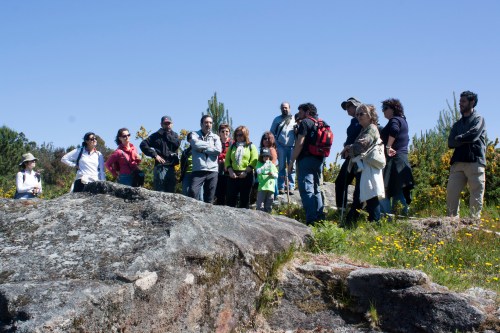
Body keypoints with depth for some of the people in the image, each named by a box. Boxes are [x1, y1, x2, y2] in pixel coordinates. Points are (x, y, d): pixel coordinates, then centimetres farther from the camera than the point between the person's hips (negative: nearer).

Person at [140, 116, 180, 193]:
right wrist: (155, 155, -9)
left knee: (171, 192, 6)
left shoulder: (174, 135, 17)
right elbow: (143, 144, -3)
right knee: (159, 192, -8)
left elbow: (177, 144, -4)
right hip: (160, 167, -4)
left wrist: (167, 135, 0)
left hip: (171, 167, 4)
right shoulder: (157, 135, 5)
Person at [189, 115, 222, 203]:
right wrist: (210, 146, 0)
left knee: (209, 198, 3)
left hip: (212, 171, 2)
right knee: (193, 192, -21)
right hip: (198, 170, -2)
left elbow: (218, 150, -3)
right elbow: (196, 144, -11)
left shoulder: (215, 137, 15)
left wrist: (202, 149, -5)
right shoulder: (194, 134, 11)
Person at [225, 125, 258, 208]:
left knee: (245, 199, 2)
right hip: (233, 176, 3)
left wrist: (245, 172, -16)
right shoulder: (232, 147, 18)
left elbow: (254, 161, -5)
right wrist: (230, 171, -8)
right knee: (230, 198, -2)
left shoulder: (251, 146, 8)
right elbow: (227, 160, 9)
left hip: (246, 176, -2)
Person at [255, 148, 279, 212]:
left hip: (271, 187, 3)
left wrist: (272, 174, -10)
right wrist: (265, 166, -19)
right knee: (260, 206, -7)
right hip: (262, 187, -3)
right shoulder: (259, 164, 7)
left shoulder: (272, 165, 14)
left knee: (268, 206, 7)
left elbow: (276, 175, 11)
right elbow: (258, 171, -11)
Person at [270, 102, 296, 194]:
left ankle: (291, 187, 1)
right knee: (281, 167, 0)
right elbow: (271, 133, 13)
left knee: (292, 167, -1)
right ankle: (281, 187, 1)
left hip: (292, 146, 0)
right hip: (281, 146, 0)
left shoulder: (294, 119, 12)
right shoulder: (277, 119, 13)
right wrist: (275, 145, 2)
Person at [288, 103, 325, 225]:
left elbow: (299, 144, -13)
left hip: (306, 159, -8)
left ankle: (311, 220, -18)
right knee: (316, 189, 15)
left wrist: (291, 162, -12)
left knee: (306, 189, -11)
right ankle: (320, 217, 12)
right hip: (319, 160, 8)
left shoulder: (305, 123, -5)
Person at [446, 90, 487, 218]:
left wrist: (458, 139, 5)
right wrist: (465, 140, -3)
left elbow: (473, 135, -10)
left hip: (475, 162, -5)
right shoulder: (457, 124, 25)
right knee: (451, 193, -3)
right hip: (458, 163, 5)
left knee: (476, 196, -6)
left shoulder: (479, 119, 9)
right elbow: (450, 143, 10)